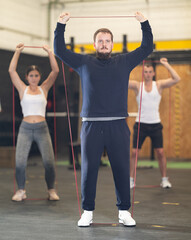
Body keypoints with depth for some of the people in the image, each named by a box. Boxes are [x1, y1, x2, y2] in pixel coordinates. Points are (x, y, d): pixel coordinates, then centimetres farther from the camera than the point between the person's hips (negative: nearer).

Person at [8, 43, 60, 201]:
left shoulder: (44, 89, 10)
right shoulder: (23, 89, 9)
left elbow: (55, 71, 2)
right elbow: (12, 71, 3)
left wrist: (49, 52, 1)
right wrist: (18, 52, 4)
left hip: (42, 128, 0)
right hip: (26, 128, 0)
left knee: (49, 162, -10)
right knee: (20, 163, -11)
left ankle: (51, 190, 10)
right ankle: (21, 191, 10)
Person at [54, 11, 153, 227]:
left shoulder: (124, 62, 11)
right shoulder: (83, 63, 10)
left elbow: (147, 48, 12)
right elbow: (59, 50, 10)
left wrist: (144, 23, 4)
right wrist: (61, 25, 3)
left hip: (118, 126, 0)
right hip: (91, 126, 0)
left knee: (122, 169, 3)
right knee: (88, 169, 2)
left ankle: (124, 212, 13)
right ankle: (87, 212, 12)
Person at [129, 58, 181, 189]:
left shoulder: (159, 85, 2)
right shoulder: (137, 85, 2)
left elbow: (176, 79, -10)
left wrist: (166, 65, -9)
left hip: (155, 124, 0)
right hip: (141, 124, 0)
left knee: (160, 152, -1)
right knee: (134, 152, -3)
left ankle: (165, 179, 13)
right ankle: (131, 180, 9)